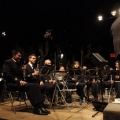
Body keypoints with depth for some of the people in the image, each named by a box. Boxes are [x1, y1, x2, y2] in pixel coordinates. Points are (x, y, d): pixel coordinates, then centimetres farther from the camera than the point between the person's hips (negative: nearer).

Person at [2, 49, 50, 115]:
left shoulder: (19, 64, 25)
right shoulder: (7, 62, -1)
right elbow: (7, 75, -13)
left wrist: (22, 81, 1)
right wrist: (18, 81, -21)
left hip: (19, 82, 8)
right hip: (12, 83, -8)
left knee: (36, 85, -18)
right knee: (30, 86, -31)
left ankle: (40, 106, -25)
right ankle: (37, 108, -31)